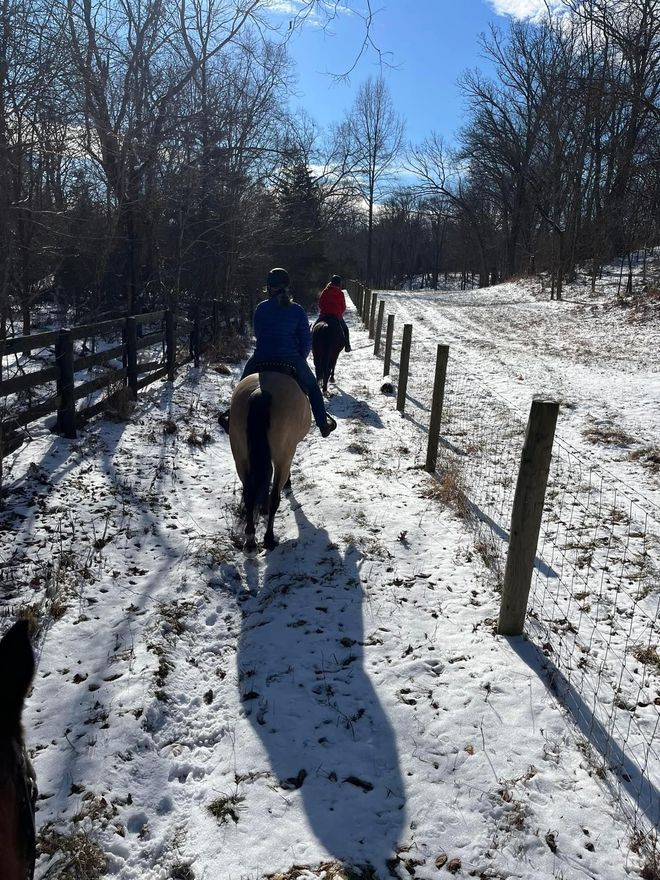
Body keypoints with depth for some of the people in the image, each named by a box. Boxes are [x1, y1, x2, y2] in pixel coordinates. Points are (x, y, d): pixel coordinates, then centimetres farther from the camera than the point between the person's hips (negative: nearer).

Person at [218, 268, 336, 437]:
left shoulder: (261, 308, -4)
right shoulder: (297, 310, -4)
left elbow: (257, 334, 8)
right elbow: (307, 341, -2)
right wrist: (300, 359, 14)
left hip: (261, 360, 0)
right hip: (291, 360, 0)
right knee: (313, 387, 24)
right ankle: (323, 423, 23)